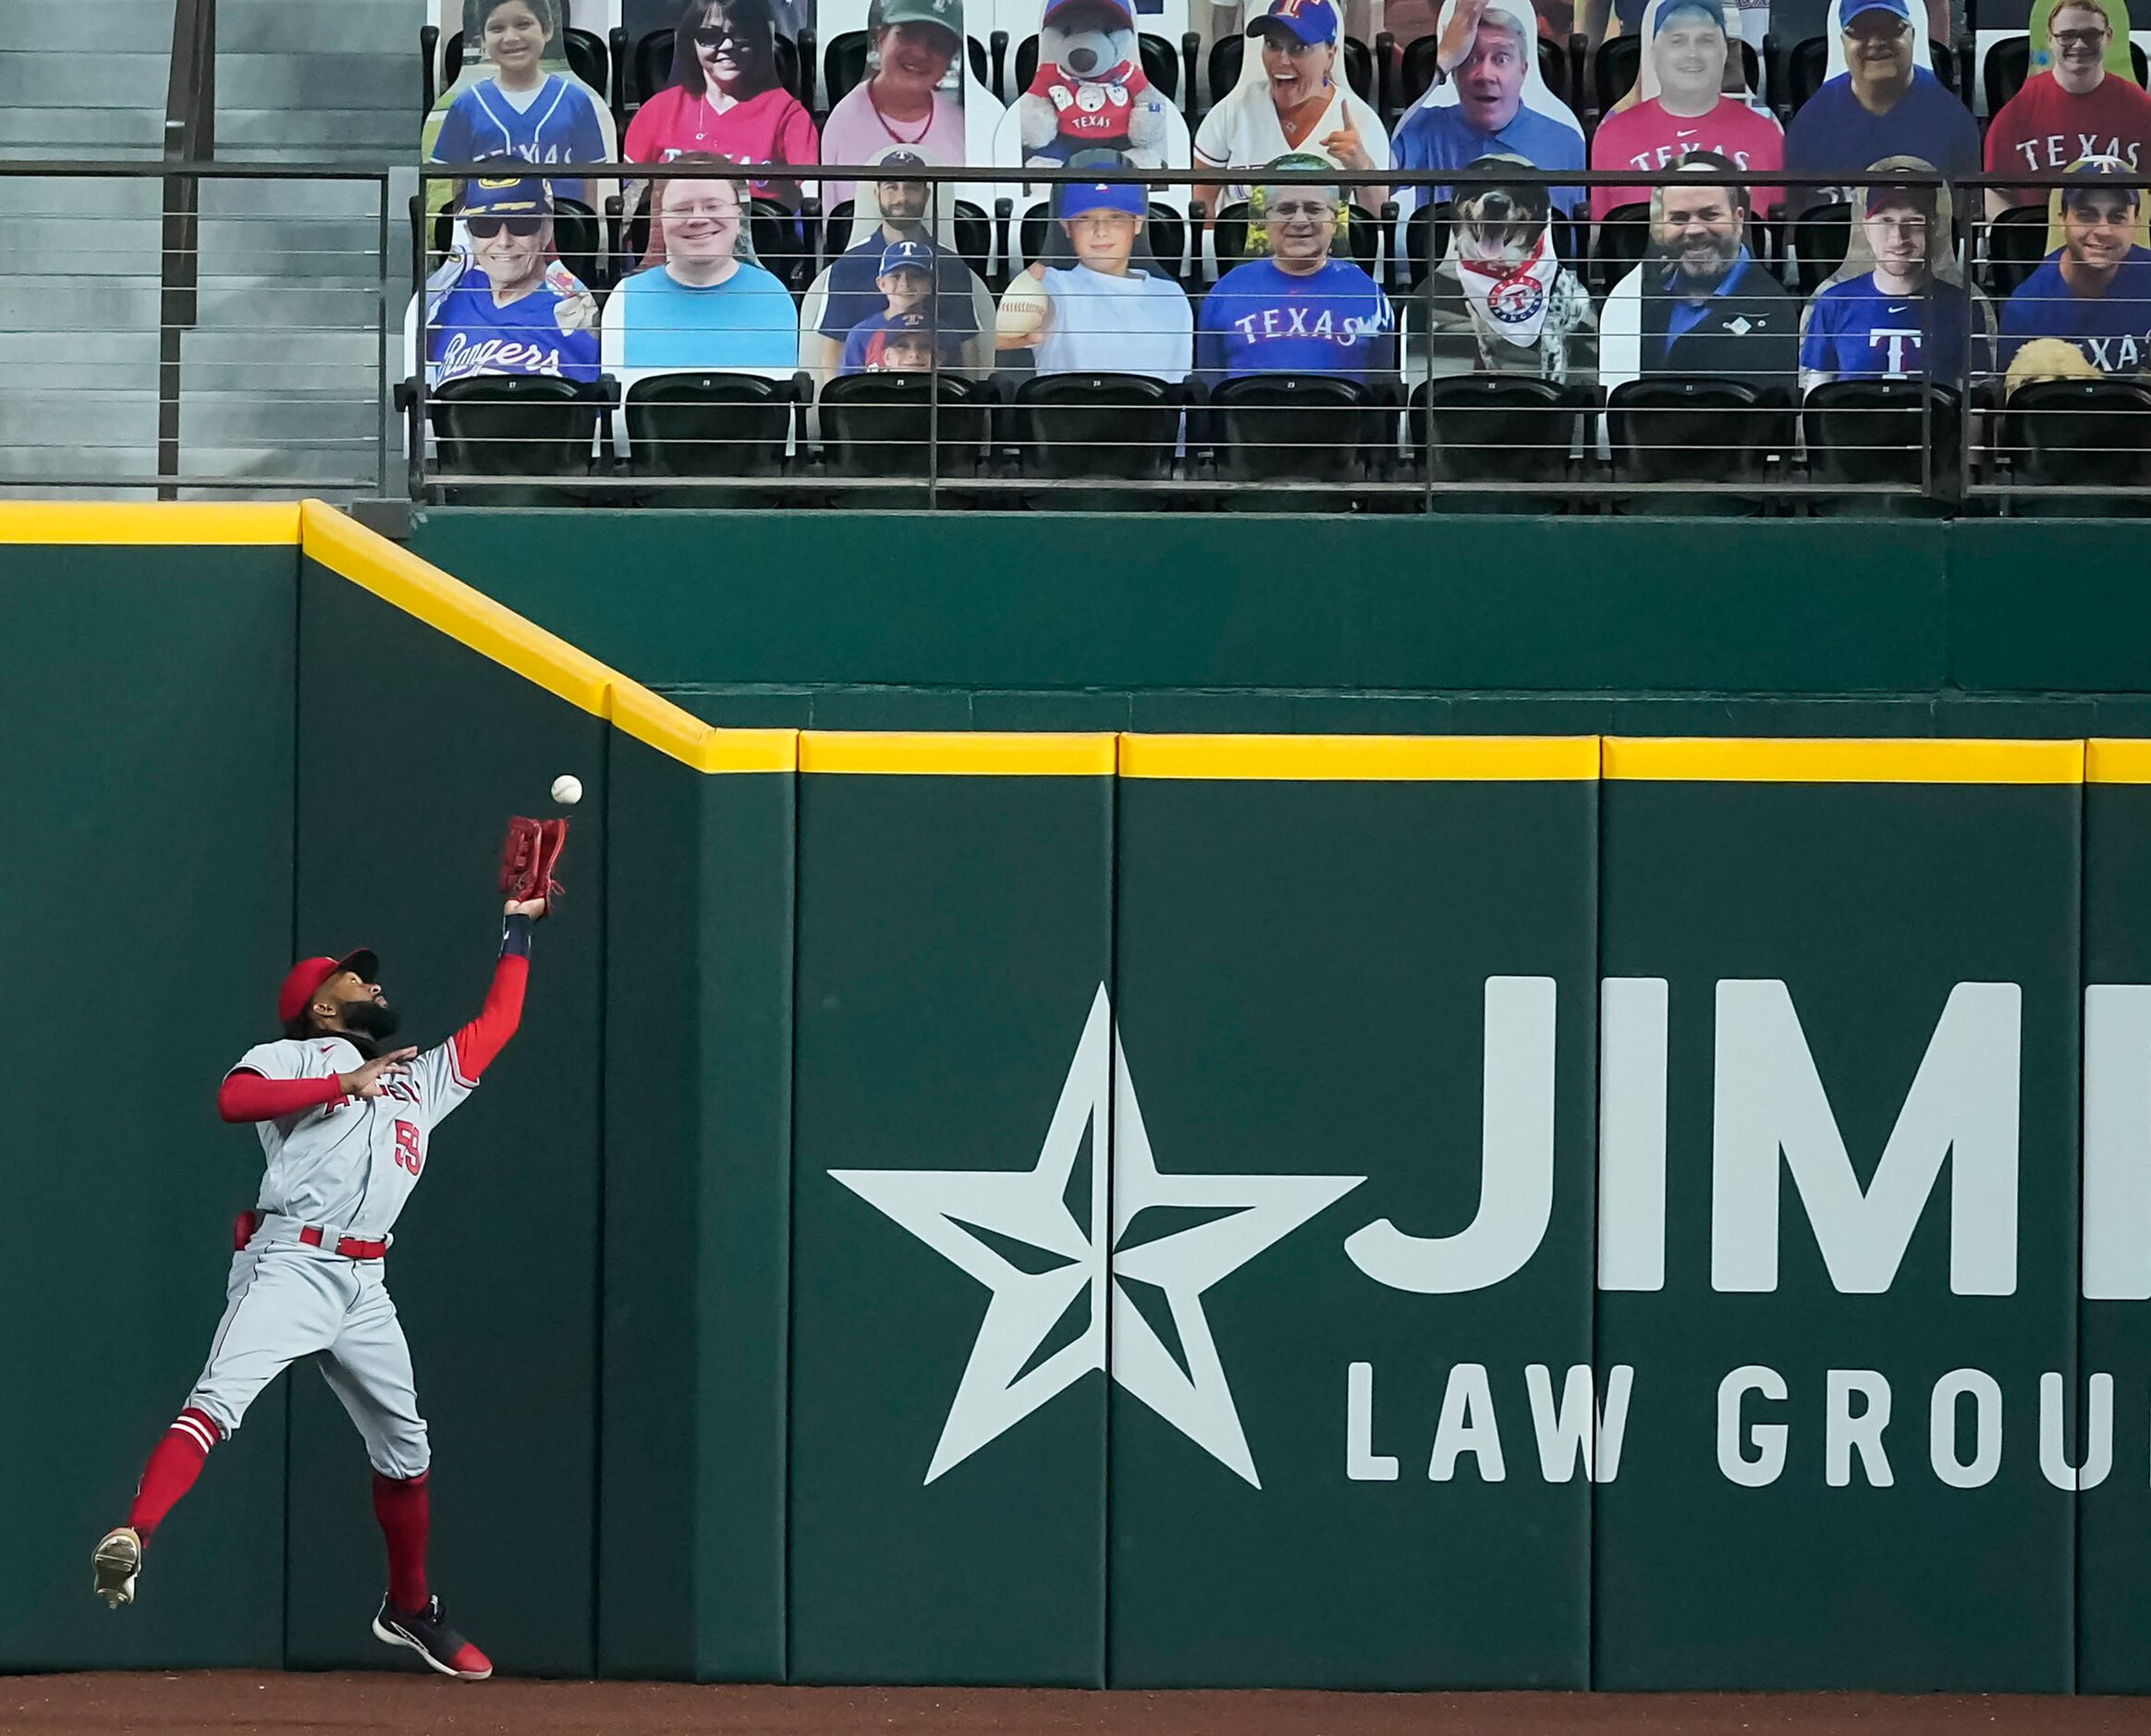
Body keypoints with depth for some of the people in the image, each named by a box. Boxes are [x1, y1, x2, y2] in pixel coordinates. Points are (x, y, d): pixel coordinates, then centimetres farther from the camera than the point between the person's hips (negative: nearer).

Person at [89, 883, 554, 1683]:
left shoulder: (423, 1078, 27)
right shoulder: (295, 1058, 9)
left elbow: (497, 1022, 34)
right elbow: (233, 1098, -12)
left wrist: (517, 928, 37)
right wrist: (346, 1084, -12)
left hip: (363, 1285, 6)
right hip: (288, 1263, -6)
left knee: (405, 1444, 12)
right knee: (217, 1401, -25)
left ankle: (410, 1609, 27)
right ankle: (130, 1538, -38)